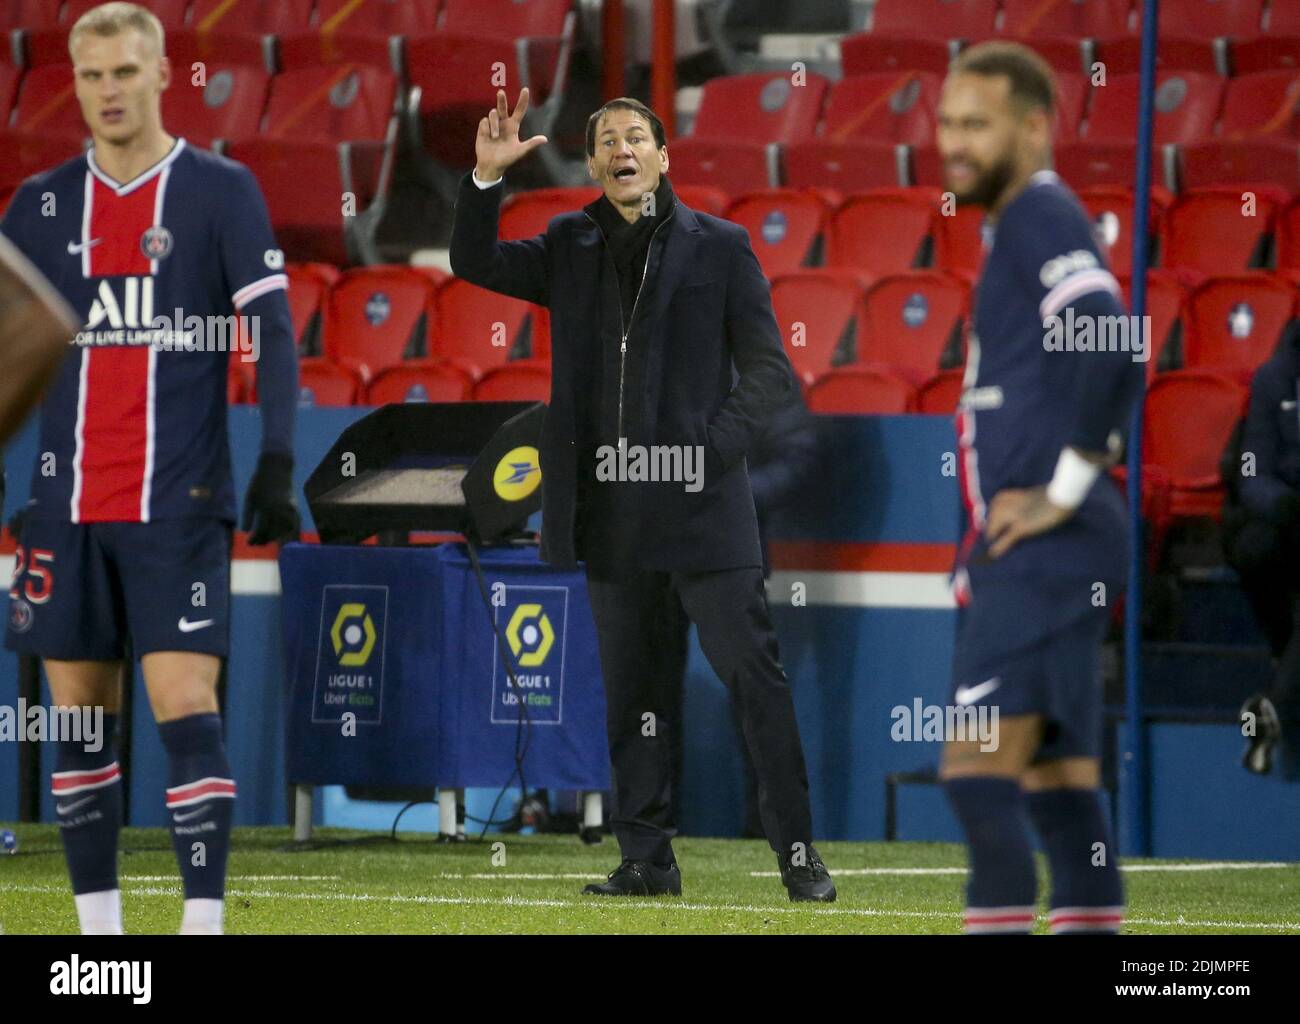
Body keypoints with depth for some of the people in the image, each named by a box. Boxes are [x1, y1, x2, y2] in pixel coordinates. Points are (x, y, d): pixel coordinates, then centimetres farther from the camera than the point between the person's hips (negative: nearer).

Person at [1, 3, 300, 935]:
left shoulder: (222, 192, -1)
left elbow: (272, 334, -4)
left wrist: (277, 464, -14)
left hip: (179, 504, -4)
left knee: (185, 708, -11)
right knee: (78, 715, 5)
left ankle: (204, 921, -11)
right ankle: (98, 922, 12)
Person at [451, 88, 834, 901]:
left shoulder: (720, 247, 2)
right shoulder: (571, 248, 13)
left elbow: (769, 369, 0)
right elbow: (476, 263, 10)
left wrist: (714, 448, -12)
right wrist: (487, 176, -5)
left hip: (703, 502, -4)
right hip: (613, 511, 4)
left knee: (754, 674, -7)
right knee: (633, 689, 8)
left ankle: (799, 854, -5)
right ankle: (648, 858, 14)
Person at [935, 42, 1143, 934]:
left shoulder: (1042, 218, -11)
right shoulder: (1026, 224, 19)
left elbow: (1112, 352, -25)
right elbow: (1110, 362, 30)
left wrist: (1064, 488, -20)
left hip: (1042, 550, -11)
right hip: (1032, 553, 11)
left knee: (978, 765, -15)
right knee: (1055, 772, 11)